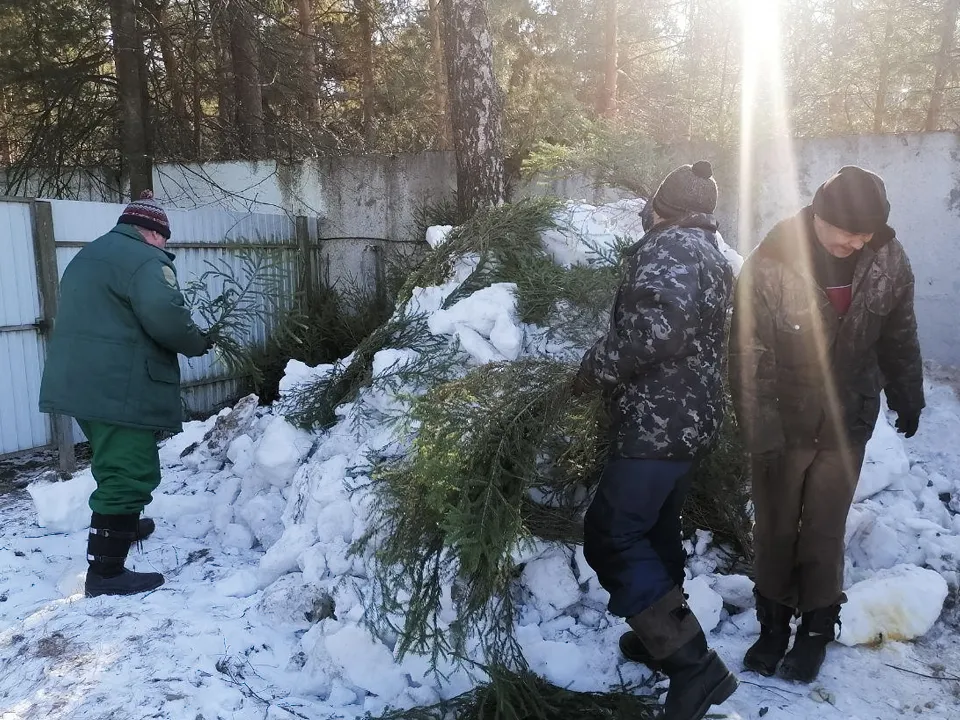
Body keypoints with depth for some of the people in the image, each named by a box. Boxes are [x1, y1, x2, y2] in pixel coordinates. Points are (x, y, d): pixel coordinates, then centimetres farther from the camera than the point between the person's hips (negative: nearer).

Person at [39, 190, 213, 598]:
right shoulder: (145, 258, -10)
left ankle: (119, 526, 46)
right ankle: (105, 572, -4)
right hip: (120, 388, -10)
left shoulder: (88, 255, 22)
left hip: (80, 382, 10)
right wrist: (197, 344, -6)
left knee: (116, 466, 27)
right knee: (128, 473, -6)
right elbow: (164, 316, -25)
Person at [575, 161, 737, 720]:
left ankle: (696, 665, -8)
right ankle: (664, 636, 36)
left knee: (611, 539, -9)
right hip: (692, 418, 10)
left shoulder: (670, 247, -14)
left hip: (658, 423, -10)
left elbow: (655, 329, -30)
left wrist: (595, 369, -16)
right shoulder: (712, 255, 18)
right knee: (656, 531, 21)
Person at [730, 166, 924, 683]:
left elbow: (899, 335, 8)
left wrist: (908, 398, 16)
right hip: (783, 425, -2)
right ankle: (774, 625, 30)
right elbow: (749, 357, -16)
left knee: (824, 534, 9)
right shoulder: (771, 265, -20)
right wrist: (761, 435, -17)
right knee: (774, 531, 11)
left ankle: (817, 629, 29)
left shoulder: (888, 257, -8)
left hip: (847, 425, 2)